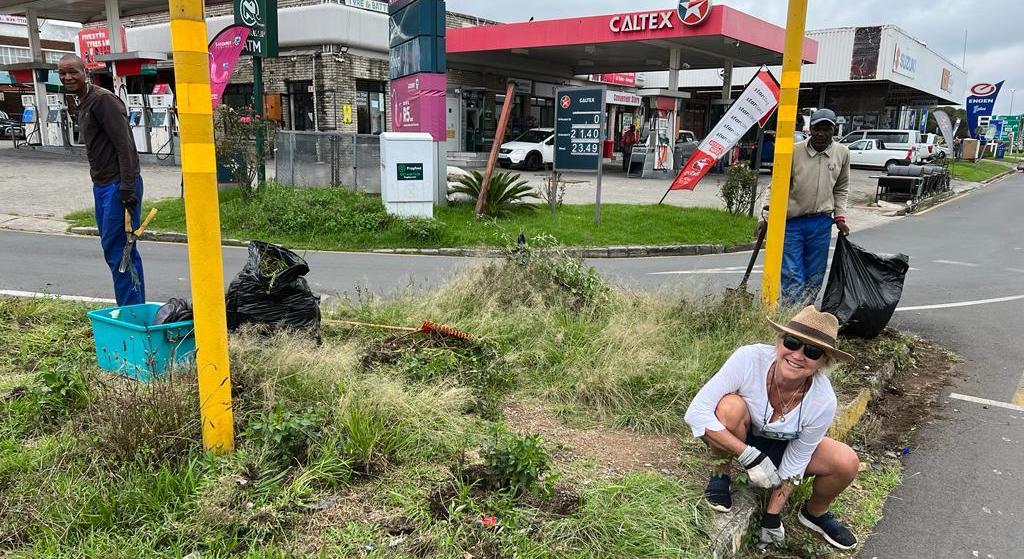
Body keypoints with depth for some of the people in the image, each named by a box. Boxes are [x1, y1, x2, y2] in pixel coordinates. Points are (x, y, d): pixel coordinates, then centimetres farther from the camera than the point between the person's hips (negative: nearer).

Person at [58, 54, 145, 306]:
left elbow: (124, 145, -18)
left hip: (118, 185, -10)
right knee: (119, 249, 11)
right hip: (102, 185, 10)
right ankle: (135, 309, 17)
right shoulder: (82, 104, 19)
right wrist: (99, 183, 19)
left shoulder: (103, 99, -11)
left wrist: (127, 187, -23)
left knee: (116, 249, -9)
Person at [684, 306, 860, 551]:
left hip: (782, 447, 3)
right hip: (736, 439, -2)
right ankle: (720, 476, -9)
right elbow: (695, 413, -35)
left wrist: (771, 517, -13)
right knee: (730, 405, -34)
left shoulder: (823, 402, -27)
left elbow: (793, 464, -14)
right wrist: (750, 456, -39)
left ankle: (814, 513, 13)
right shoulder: (749, 358, -34)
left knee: (847, 463, -19)